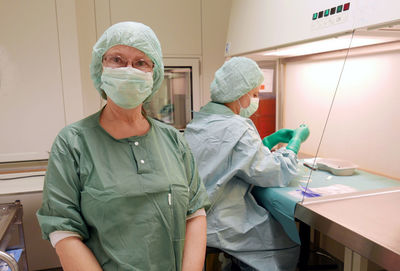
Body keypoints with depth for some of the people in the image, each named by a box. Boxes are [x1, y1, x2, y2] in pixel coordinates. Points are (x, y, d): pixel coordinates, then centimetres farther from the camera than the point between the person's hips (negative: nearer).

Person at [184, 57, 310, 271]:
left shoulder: (199, 119, 5)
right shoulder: (235, 128, -23)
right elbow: (277, 175, -16)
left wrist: (273, 139, 12)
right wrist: (296, 140, -1)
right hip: (217, 227, -9)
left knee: (277, 221, 19)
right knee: (290, 239, 6)